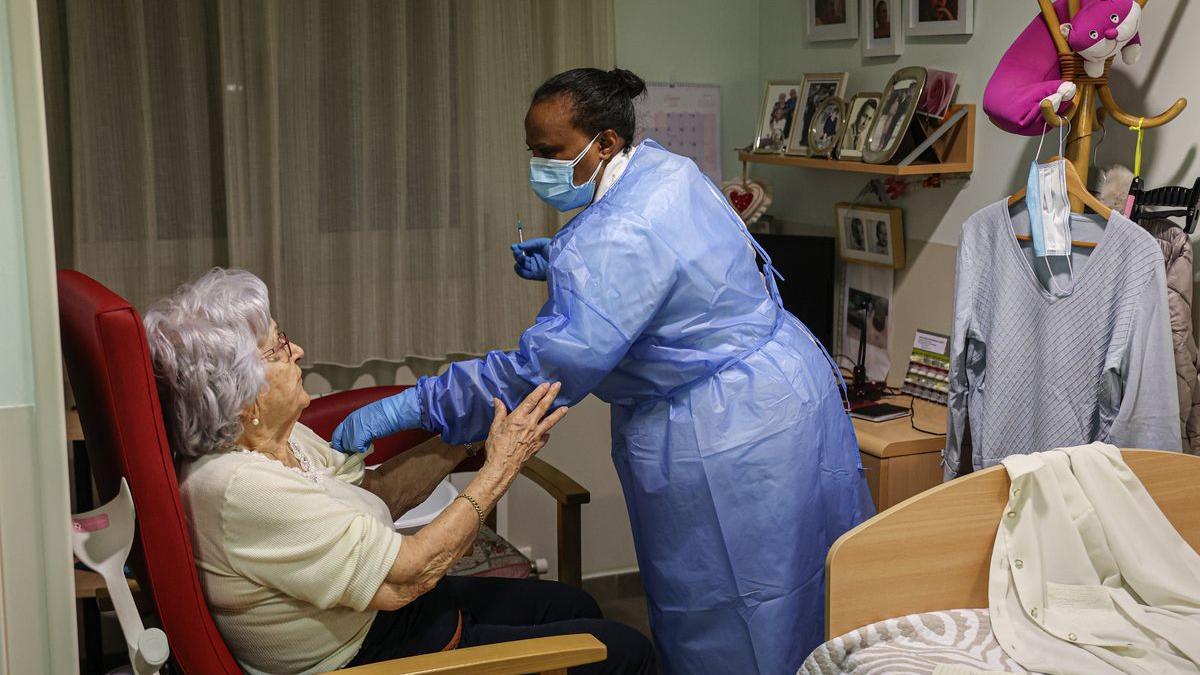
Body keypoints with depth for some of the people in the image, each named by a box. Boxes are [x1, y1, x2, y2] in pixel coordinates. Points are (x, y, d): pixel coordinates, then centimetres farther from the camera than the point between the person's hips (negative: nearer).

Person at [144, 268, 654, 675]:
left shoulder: (277, 438, -4)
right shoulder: (241, 488, -33)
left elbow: (373, 491, 6)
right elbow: (403, 579, -30)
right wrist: (500, 466, -23)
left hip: (381, 612, 10)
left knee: (574, 606, 24)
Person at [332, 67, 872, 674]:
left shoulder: (615, 239, -27)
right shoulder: (661, 166, 3)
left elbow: (545, 371, -29)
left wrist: (409, 407, -25)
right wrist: (560, 265, 9)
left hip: (728, 436, -10)